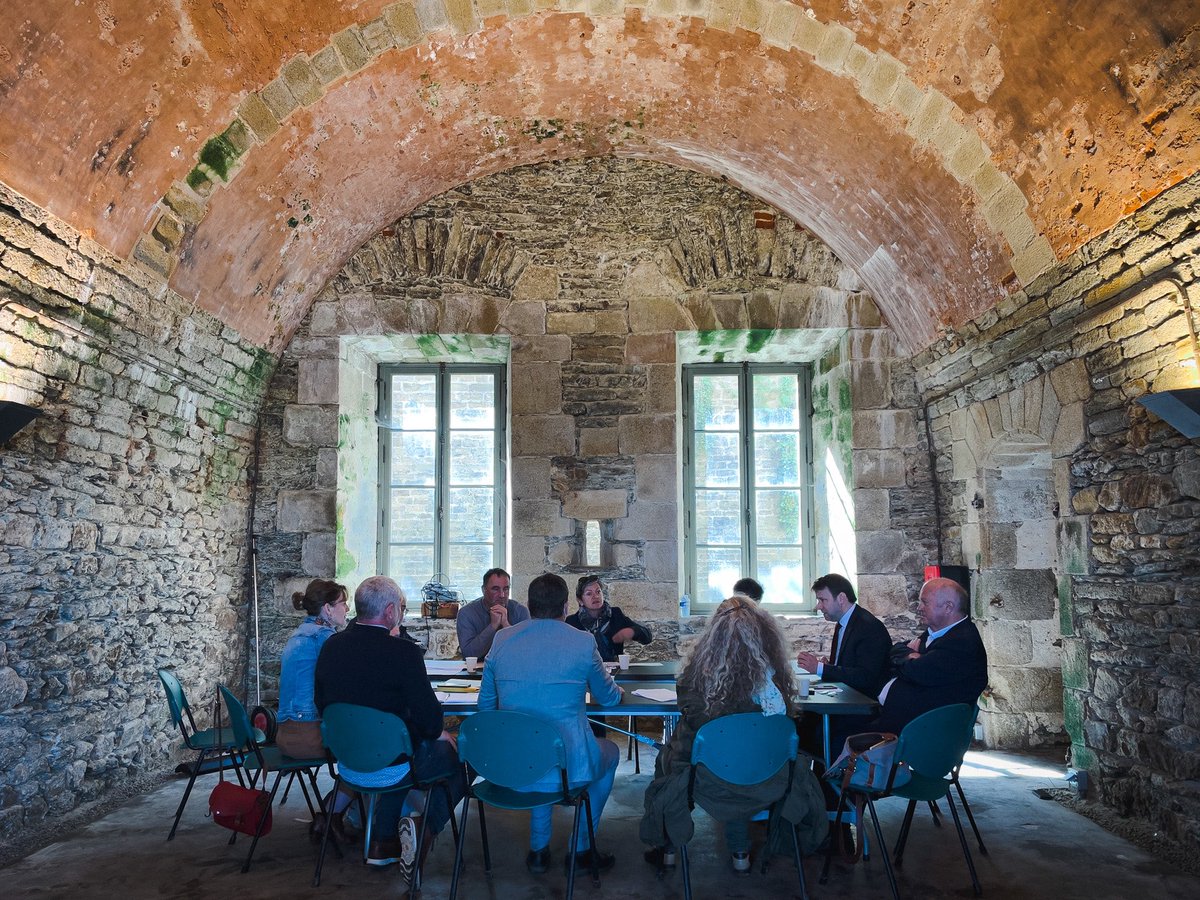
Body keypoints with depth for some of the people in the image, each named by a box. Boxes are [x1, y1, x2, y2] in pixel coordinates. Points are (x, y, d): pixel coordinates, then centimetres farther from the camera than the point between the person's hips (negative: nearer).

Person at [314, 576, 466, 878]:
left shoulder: (331, 646, -4)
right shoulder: (403, 652, -22)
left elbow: (321, 703, 10)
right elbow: (430, 720, -19)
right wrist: (437, 733, 5)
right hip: (389, 767, -7)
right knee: (456, 753, 14)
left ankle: (382, 842, 33)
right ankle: (426, 828, 1)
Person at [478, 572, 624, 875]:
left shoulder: (502, 640, 0)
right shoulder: (583, 642, -8)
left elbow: (485, 704, 11)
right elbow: (608, 698, 9)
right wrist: (618, 691, 33)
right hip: (567, 768, -3)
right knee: (610, 752, 29)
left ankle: (538, 849, 36)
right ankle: (582, 849, 34)